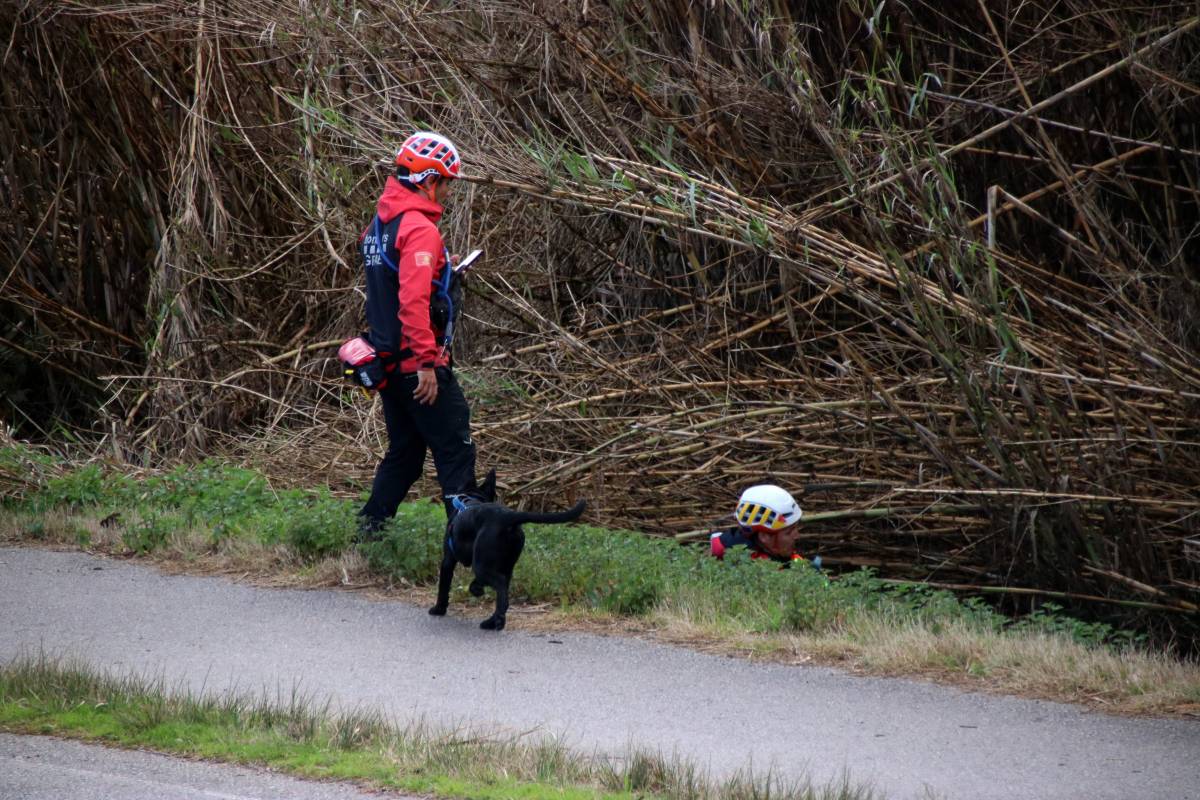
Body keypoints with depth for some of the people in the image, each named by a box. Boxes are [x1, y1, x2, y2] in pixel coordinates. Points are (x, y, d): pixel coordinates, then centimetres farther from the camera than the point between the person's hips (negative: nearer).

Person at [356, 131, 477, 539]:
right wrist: (426, 363, -27)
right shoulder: (419, 229, -17)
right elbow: (414, 299, -26)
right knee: (456, 451, -5)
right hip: (417, 363, -9)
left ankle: (369, 528, 17)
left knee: (403, 451, 17)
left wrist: (439, 268, 20)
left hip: (387, 362, 9)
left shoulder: (378, 224, 13)